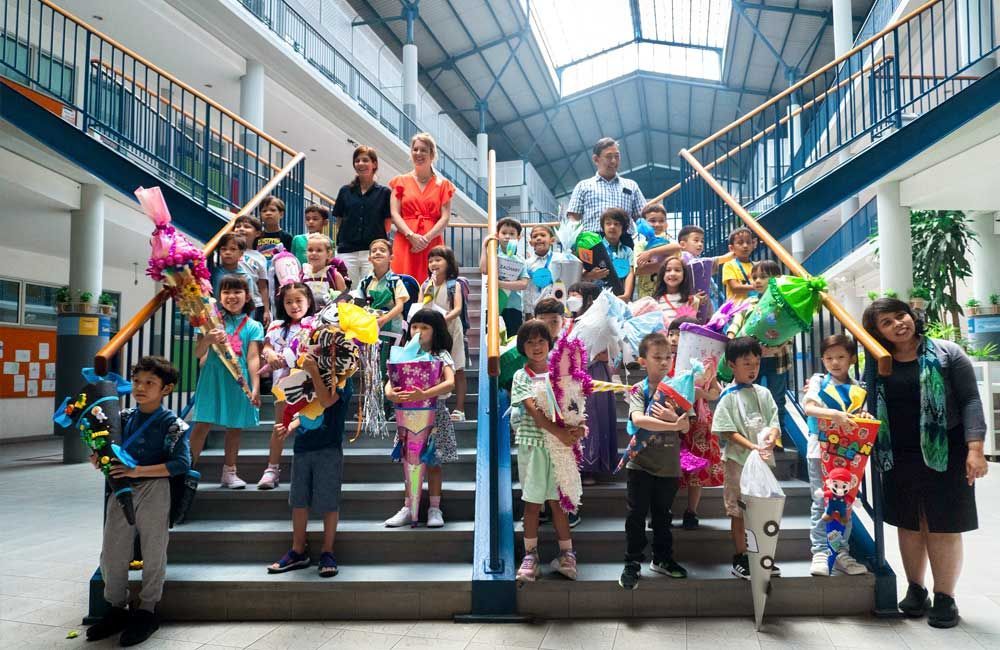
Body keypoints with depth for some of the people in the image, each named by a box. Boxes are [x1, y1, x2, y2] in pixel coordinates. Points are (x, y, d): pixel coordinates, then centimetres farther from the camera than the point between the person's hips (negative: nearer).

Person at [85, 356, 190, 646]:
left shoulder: (172, 424, -9)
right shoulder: (124, 417, 8)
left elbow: (182, 463, -18)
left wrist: (138, 471, -23)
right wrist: (97, 457, -4)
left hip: (154, 491, -5)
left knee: (153, 554, 7)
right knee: (111, 554, 10)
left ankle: (147, 611, 23)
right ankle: (117, 609, 28)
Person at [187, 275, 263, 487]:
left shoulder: (253, 326, 3)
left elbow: (253, 358, -3)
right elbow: (198, 353, 1)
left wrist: (255, 388, -12)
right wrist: (207, 340, -21)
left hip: (239, 381, 1)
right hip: (212, 378, 0)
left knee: (234, 427, 10)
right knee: (201, 426, -3)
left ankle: (229, 472, 22)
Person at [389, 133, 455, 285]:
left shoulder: (443, 184, 12)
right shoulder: (401, 181, 14)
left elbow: (445, 218, 2)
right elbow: (394, 214, 3)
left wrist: (427, 238, -13)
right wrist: (411, 236, -13)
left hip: (432, 244, 0)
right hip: (405, 243, 0)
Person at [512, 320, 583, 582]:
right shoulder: (521, 376, 0)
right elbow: (532, 410, -11)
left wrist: (577, 427, -18)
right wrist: (559, 432, -21)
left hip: (560, 443, 1)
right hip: (532, 444, -1)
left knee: (556, 499, 7)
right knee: (532, 501, 6)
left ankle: (566, 553, 18)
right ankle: (530, 555, 18)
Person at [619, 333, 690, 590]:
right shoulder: (638, 390, -7)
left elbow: (685, 427, -2)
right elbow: (638, 419, -26)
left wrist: (673, 417, -23)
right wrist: (673, 425, -27)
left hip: (668, 465, 3)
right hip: (641, 463, -3)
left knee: (662, 514, 17)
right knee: (636, 514, 1)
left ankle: (663, 559, 31)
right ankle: (632, 564, 11)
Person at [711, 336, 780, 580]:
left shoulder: (763, 393, 6)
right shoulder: (729, 397, -8)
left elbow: (774, 422, 4)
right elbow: (728, 431, -12)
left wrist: (770, 438, -17)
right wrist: (752, 446, -22)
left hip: (763, 459, 5)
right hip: (739, 459, -5)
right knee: (739, 512, 4)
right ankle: (740, 559, 15)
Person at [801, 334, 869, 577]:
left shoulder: (856, 388, 7)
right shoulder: (819, 381, -2)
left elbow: (861, 416, 6)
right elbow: (808, 407, -17)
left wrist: (863, 416, -18)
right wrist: (834, 414, -31)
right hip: (820, 449, -3)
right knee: (821, 501, -1)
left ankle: (841, 552, 18)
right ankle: (820, 552, 5)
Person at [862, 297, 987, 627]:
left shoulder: (946, 353, -4)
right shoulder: (878, 365, 6)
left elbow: (970, 401, -8)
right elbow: (873, 409, 14)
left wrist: (975, 449, -16)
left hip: (943, 454, -3)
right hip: (898, 458, 4)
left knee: (942, 527, 3)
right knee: (909, 525, 11)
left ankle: (944, 597, 15)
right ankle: (915, 590, 25)